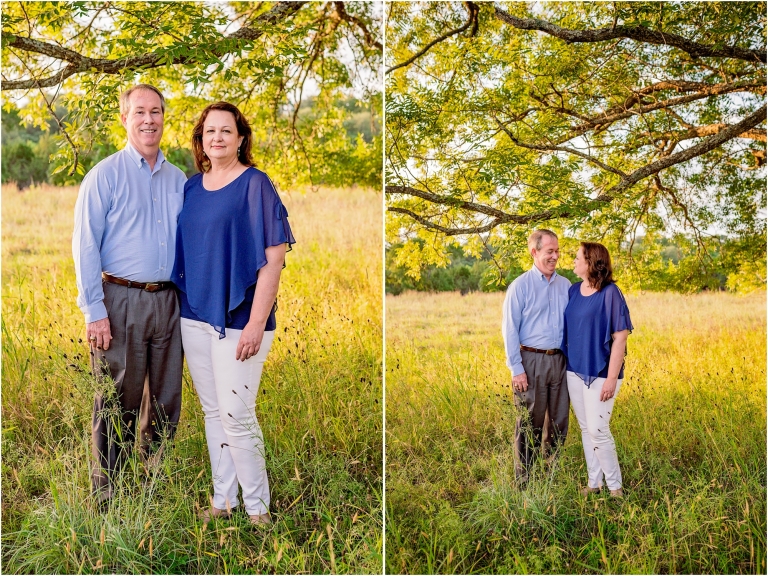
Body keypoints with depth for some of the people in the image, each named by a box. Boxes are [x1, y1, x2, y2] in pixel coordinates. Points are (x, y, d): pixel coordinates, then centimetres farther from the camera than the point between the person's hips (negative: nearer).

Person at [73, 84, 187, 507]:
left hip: (168, 301, 5)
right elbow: (85, 246, -6)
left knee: (166, 403, 10)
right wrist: (94, 311, -13)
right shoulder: (105, 175, -2)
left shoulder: (178, 180, 12)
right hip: (121, 301, -4)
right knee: (118, 404, 1)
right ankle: (106, 497, 13)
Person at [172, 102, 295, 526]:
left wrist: (256, 324, -18)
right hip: (195, 315, 6)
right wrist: (182, 305, 12)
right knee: (213, 412, 13)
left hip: (237, 317, -6)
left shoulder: (255, 184, -8)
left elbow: (274, 257, -13)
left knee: (236, 415, -5)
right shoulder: (192, 187, 10)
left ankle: (257, 508, 10)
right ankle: (223, 500, 26)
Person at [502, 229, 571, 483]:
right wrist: (516, 369, -11)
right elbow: (510, 329, -6)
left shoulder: (566, 285, 7)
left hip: (561, 360, 4)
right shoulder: (520, 286, -5)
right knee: (530, 424, 4)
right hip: (532, 361, -4)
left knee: (559, 421, 10)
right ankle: (525, 480, 14)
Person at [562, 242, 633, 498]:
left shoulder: (610, 293, -13)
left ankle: (615, 486, 11)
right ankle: (594, 482, 24)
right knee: (585, 429, 12)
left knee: (597, 430, -5)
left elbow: (620, 337, -14)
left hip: (600, 373, -6)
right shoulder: (573, 290, 5)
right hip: (575, 371, 6)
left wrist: (612, 378, -17)